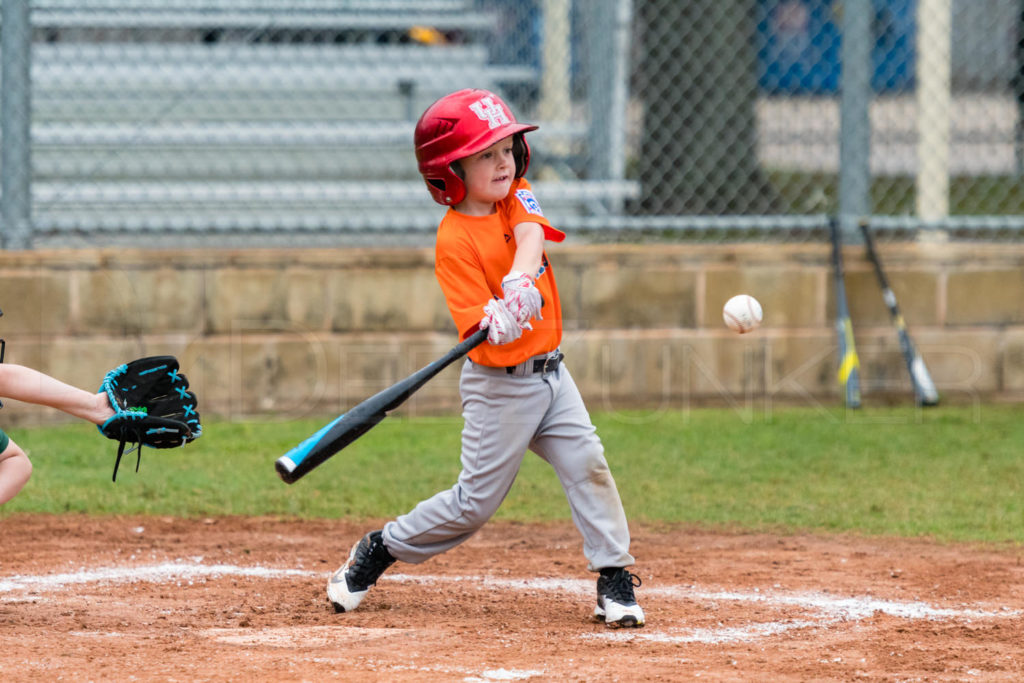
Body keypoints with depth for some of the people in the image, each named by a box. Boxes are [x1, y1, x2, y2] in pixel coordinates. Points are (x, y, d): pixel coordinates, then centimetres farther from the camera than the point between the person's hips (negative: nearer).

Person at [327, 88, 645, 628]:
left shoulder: (518, 197, 3)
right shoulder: (455, 240, -16)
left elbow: (530, 238, -20)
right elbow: (481, 327, -21)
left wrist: (518, 283, -39)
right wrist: (497, 323, -44)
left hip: (549, 371, 6)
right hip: (499, 385, -6)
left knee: (587, 463, -8)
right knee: (476, 502, 0)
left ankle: (614, 579, -1)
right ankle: (381, 549, 19)